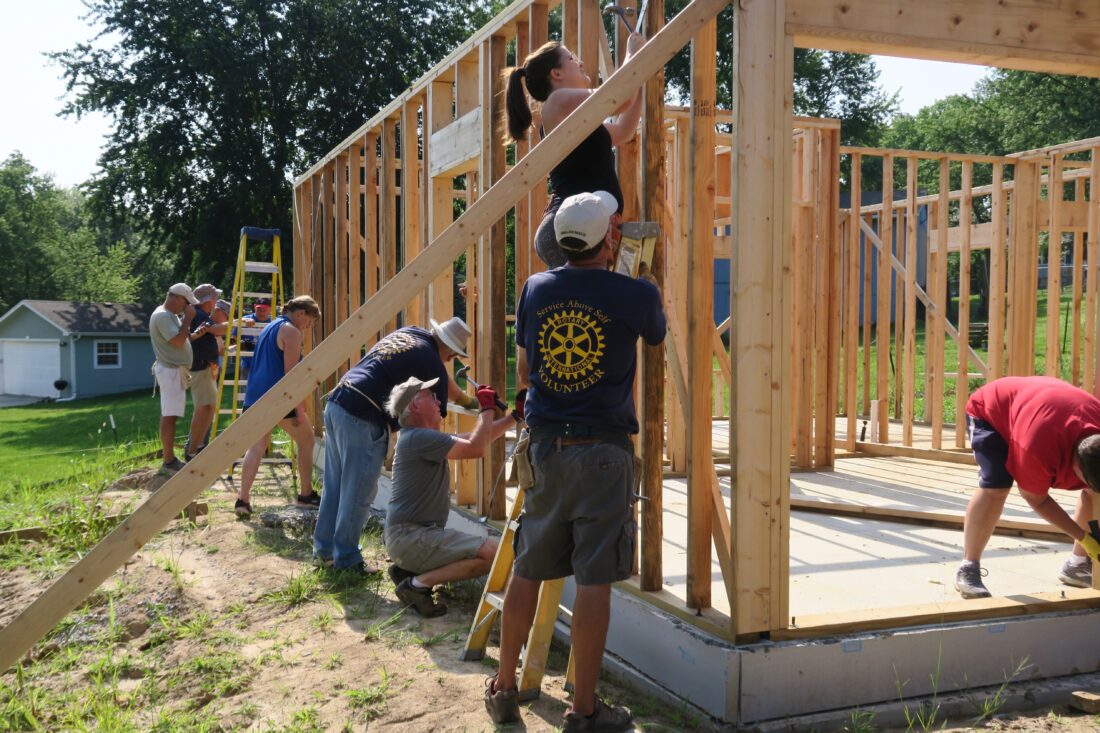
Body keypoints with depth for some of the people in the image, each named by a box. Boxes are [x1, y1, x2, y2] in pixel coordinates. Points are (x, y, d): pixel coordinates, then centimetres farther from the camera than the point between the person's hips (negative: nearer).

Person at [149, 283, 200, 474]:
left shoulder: (171, 315, 17)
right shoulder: (163, 316, -15)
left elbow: (183, 338, 25)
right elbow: (178, 341, -24)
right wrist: (188, 319, -16)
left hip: (175, 370, 11)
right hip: (171, 371, -11)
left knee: (169, 415, 12)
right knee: (170, 416, -10)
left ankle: (169, 457, 17)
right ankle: (168, 462, -10)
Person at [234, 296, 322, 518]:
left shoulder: (270, 327, 21)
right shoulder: (291, 331, -7)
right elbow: (291, 372, -15)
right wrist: (299, 406, -15)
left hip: (254, 395, 8)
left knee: (256, 447, 6)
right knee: (306, 440, 10)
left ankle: (243, 499, -6)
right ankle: (306, 495, 16)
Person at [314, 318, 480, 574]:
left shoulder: (410, 332, 17)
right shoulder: (433, 364, -6)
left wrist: (466, 399, 43)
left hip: (336, 403, 9)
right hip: (363, 418, -9)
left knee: (334, 486, 18)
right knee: (358, 494, 3)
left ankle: (324, 550, 28)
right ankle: (346, 560, 12)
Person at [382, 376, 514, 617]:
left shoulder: (425, 437, 17)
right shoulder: (418, 438, -16)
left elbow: (477, 439, 20)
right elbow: (476, 448, -20)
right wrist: (487, 409, -8)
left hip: (408, 535, 11)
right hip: (410, 537, -11)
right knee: (490, 553, -19)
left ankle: (407, 569, 12)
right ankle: (418, 584, -13)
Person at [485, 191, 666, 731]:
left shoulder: (535, 289, 4)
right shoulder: (637, 296, -6)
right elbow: (657, 338, 18)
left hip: (544, 448, 4)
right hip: (604, 452, -4)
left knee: (527, 571, 14)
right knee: (593, 580, 1)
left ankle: (503, 688, 26)